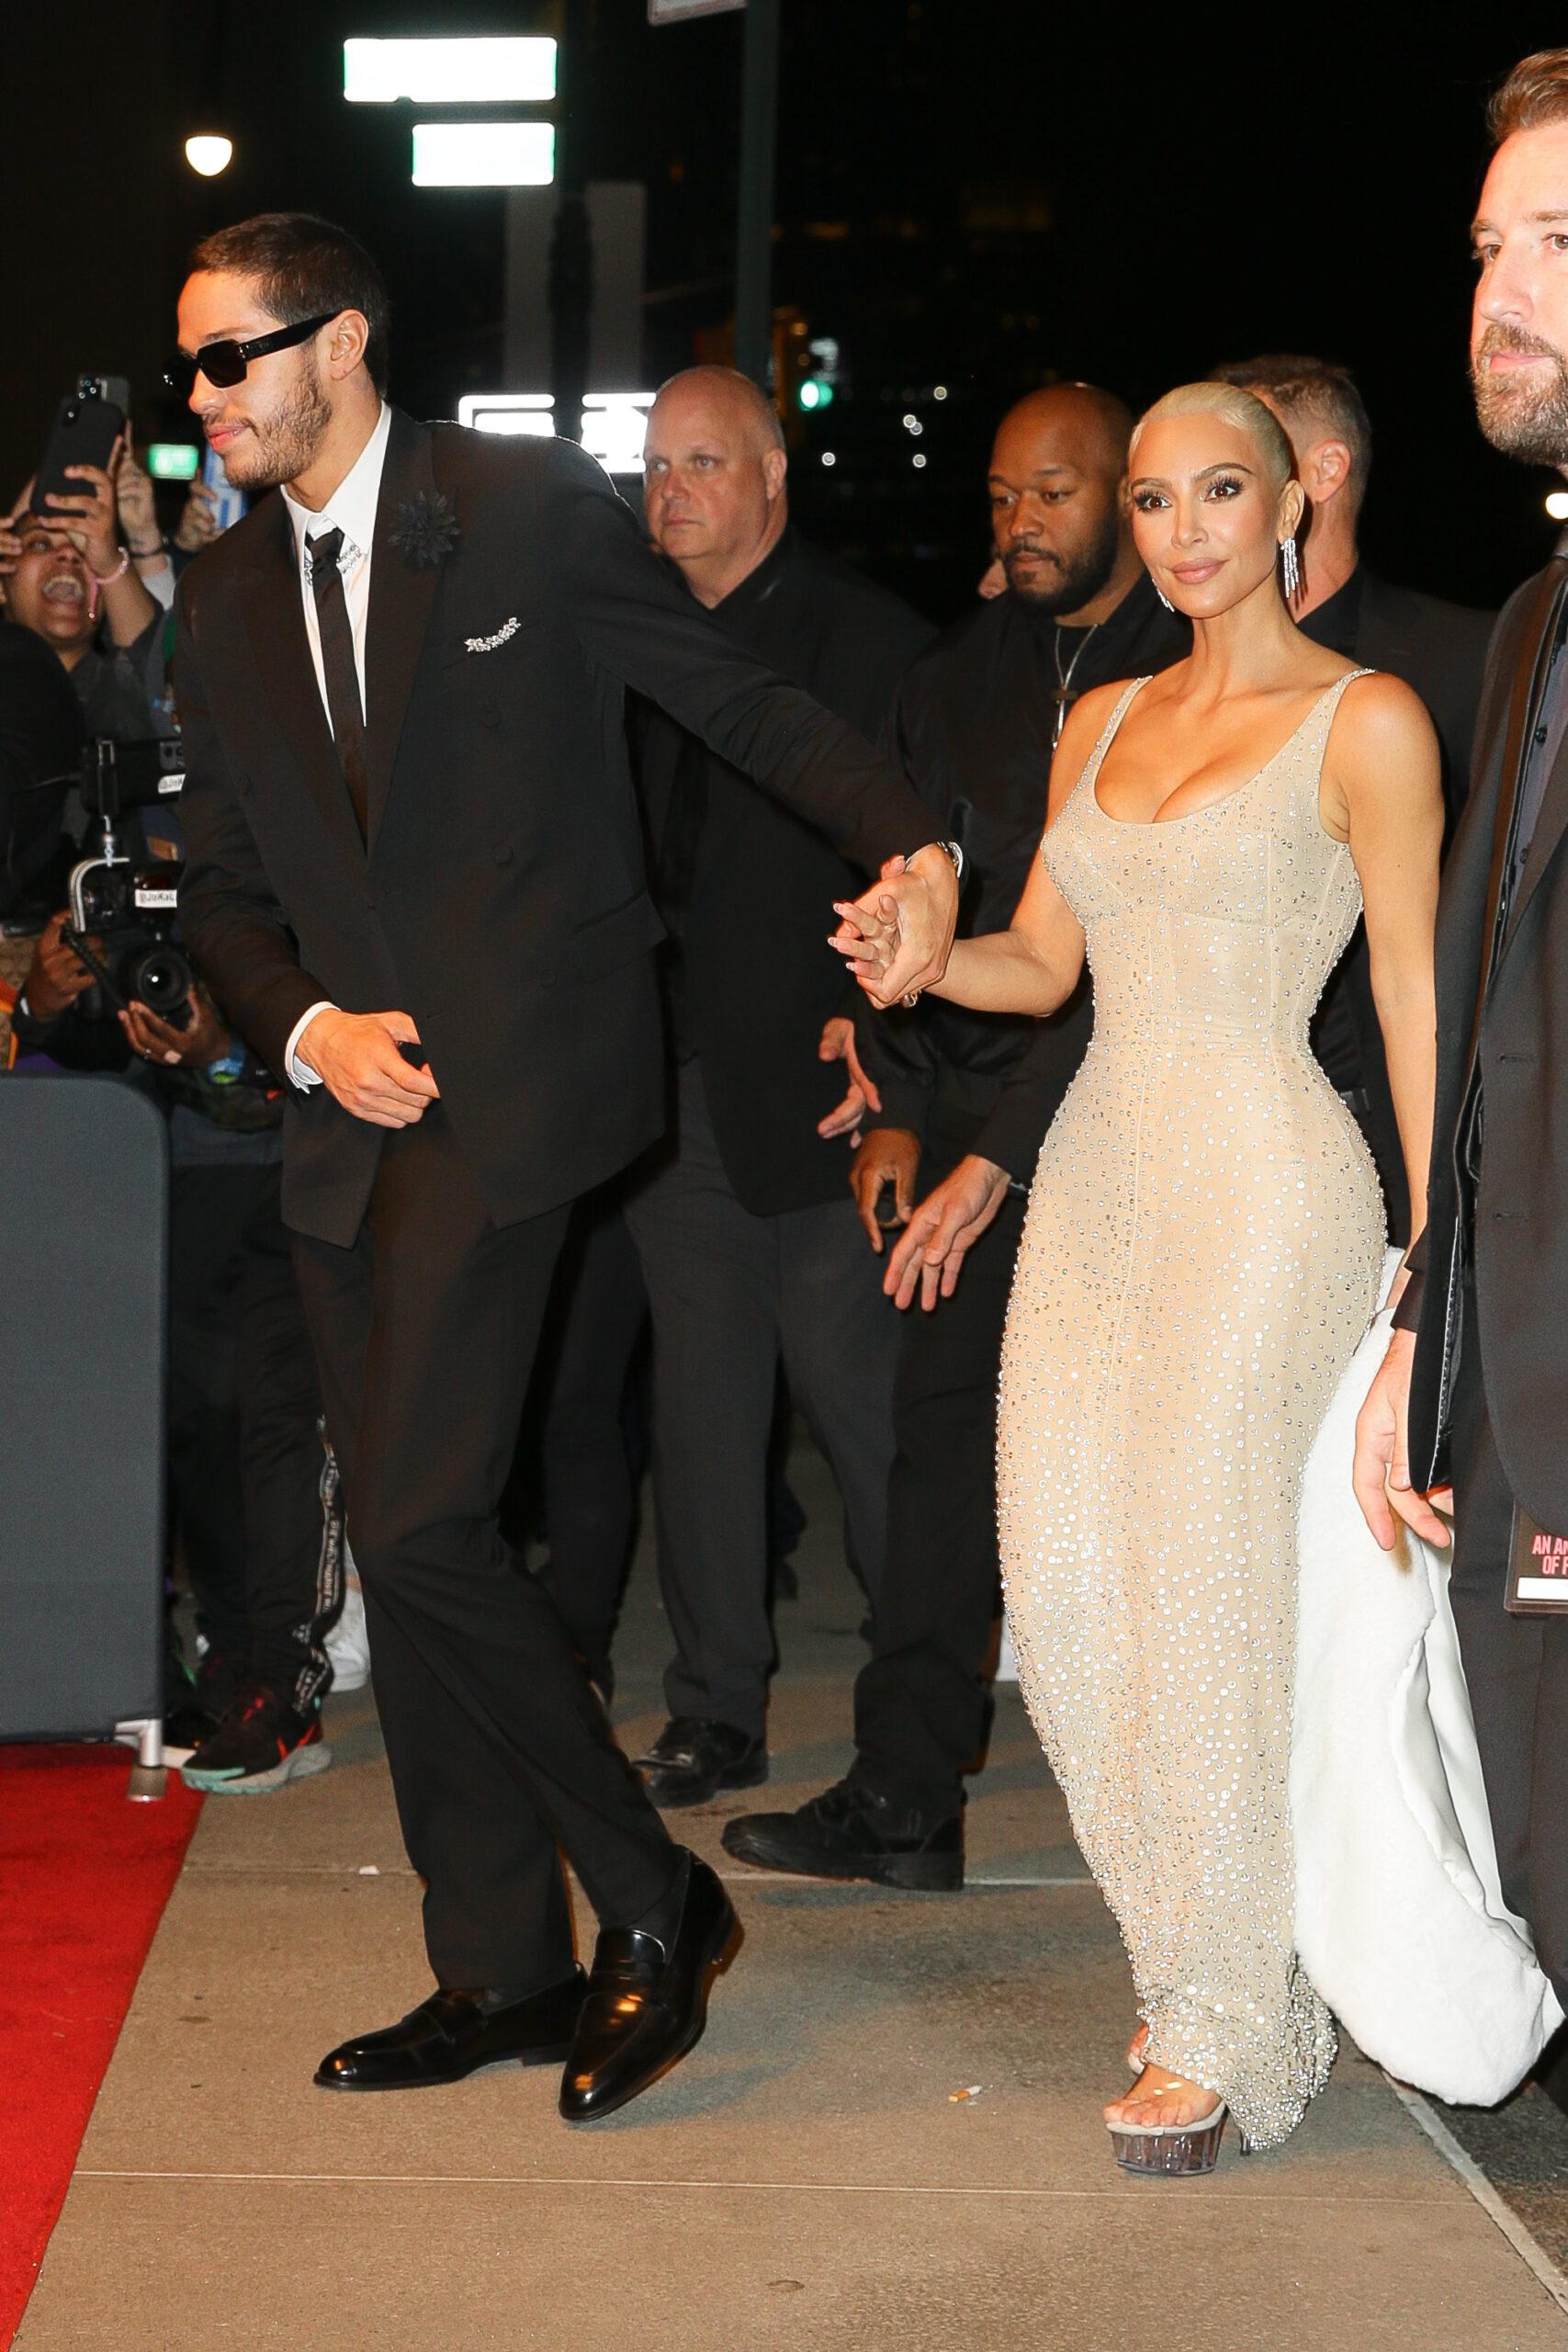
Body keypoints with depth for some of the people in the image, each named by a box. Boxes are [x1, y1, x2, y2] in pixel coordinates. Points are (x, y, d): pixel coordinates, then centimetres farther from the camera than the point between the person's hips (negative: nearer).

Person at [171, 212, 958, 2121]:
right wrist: (313, 1027, -4)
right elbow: (227, 897, 15)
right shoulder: (223, 604, 12)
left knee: (418, 1521, -15)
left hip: (514, 1088, -7)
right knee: (400, 1546, 8)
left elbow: (741, 702, -1)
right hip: (348, 1108, 7)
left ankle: (652, 1898, 2)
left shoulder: (534, 511, -4)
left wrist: (913, 842, -16)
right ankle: (502, 1970, 20)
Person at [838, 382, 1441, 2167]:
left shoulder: (1366, 724, -3)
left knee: (1199, 1580, -7)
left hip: (1263, 1185, -6)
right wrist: (919, 958, -4)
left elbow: (1415, 1002, -4)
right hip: (1095, 1182, 6)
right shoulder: (1102, 724, 16)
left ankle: (1218, 2021, 8)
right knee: (1063, 1585, 0)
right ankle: (1215, 1951, 17)